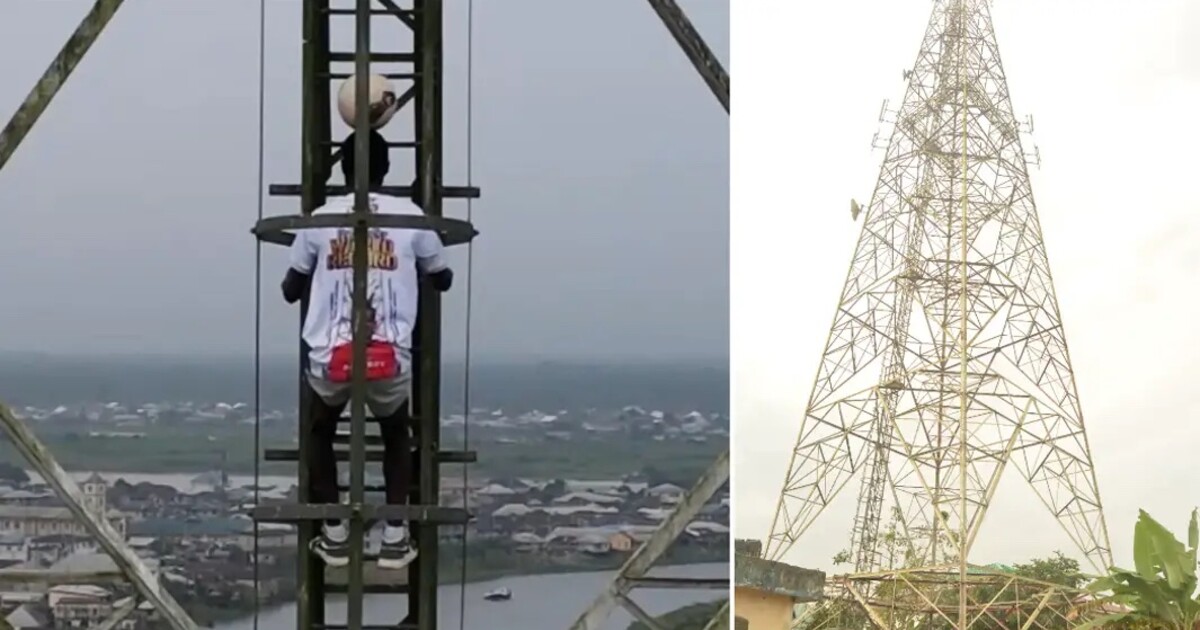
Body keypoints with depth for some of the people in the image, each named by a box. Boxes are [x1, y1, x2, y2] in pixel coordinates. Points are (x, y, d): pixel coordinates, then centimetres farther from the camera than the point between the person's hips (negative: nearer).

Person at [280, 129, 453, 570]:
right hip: (390, 357, 0)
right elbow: (442, 279, 22)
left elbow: (291, 290, 18)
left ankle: (334, 537, 24)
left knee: (320, 434, 29)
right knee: (396, 436, 28)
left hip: (331, 357, 0)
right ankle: (395, 539, 19)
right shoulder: (411, 216, 5)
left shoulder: (320, 217, 6)